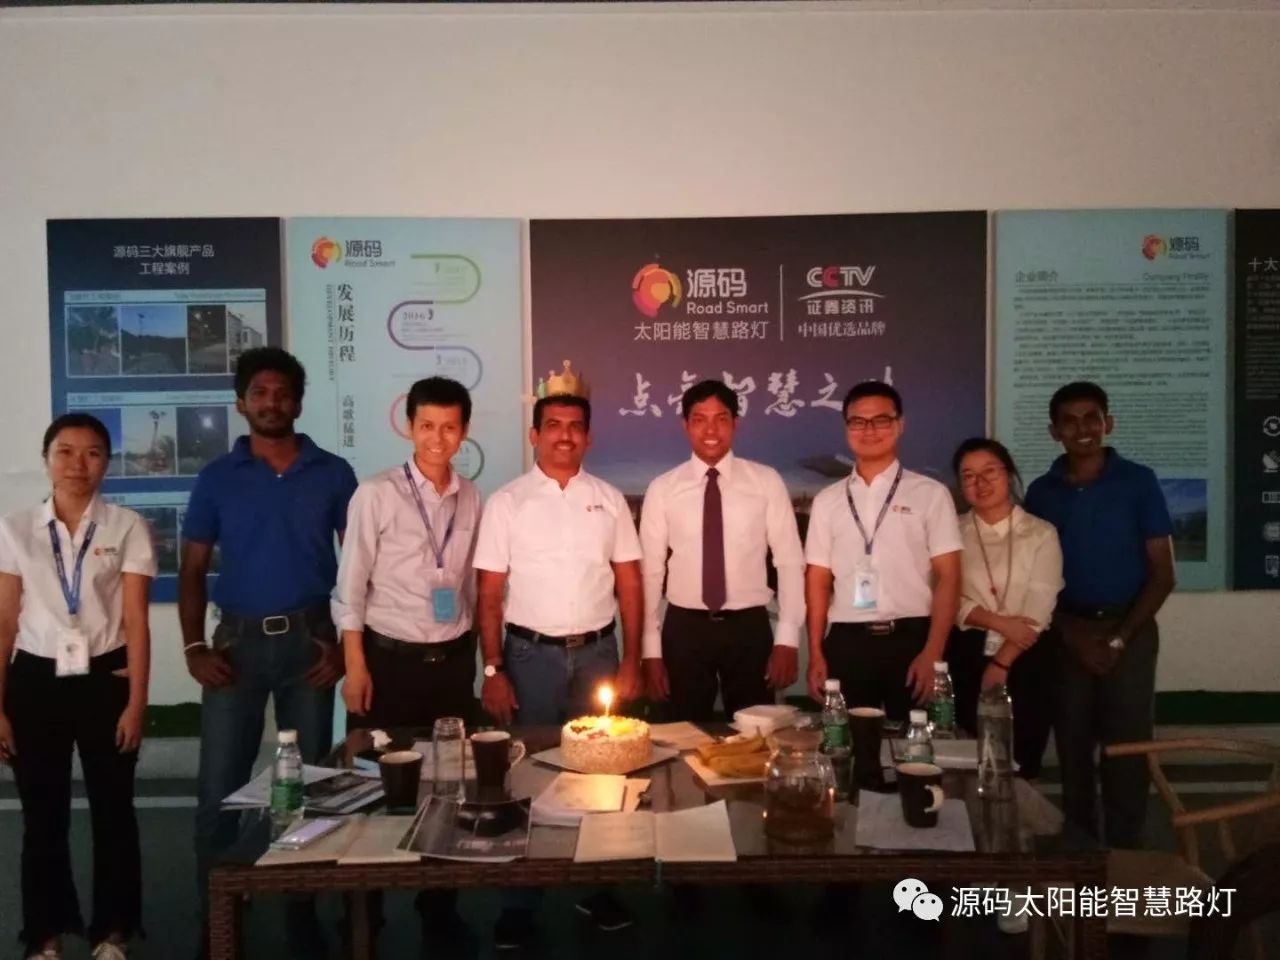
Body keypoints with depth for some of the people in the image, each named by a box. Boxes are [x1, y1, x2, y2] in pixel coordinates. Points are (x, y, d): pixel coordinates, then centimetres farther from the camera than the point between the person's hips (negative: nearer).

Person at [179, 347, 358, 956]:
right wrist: (194, 647, -7)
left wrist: (348, 642, -6)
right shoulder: (217, 478, 3)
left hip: (309, 639, 0)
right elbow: (192, 569, 4)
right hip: (238, 640, 0)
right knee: (218, 788, 2)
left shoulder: (332, 474, 2)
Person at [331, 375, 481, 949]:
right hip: (391, 659, -3)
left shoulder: (472, 499, 3)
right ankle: (365, 911, 27)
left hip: (454, 661, 3)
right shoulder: (376, 495, -8)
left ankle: (440, 908, 30)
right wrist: (355, 668, -9)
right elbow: (350, 589, -7)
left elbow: (474, 585, 10)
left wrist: (481, 658, 10)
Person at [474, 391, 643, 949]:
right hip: (531, 654, -2)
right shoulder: (506, 503, -1)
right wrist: (493, 671, -7)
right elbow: (488, 595, -2)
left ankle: (597, 888, 28)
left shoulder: (609, 500, 5)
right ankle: (518, 904, 21)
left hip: (597, 652, 2)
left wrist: (630, 661, 0)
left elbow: (629, 585, 6)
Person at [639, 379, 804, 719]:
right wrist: (651, 650, -2)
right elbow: (650, 571, 0)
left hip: (749, 628, 0)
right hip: (684, 630, 0)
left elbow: (790, 562, 0)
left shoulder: (766, 482, -1)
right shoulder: (662, 489, -1)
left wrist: (788, 638, -5)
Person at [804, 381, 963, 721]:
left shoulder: (930, 494, 1)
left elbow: (948, 576, -2)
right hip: (846, 643, 2)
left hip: (911, 638, -2)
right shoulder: (827, 501, 9)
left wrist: (932, 652, -10)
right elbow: (818, 581, 7)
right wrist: (815, 653, 0)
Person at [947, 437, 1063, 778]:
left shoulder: (1041, 533, 0)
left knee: (1019, 768, 7)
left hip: (1024, 661, -1)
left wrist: (1001, 664, -13)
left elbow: (1038, 609, -7)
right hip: (966, 658, 1)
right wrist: (1000, 623, -16)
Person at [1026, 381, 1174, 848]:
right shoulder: (1041, 492, 4)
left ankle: (1124, 852, 15)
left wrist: (1118, 638, -9)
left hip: (1129, 631, -2)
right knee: (1073, 748, 8)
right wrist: (1071, 634, -6)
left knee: (1127, 749, 1)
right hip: (1067, 635, 2)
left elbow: (1162, 575, -2)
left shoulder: (1139, 482, -3)